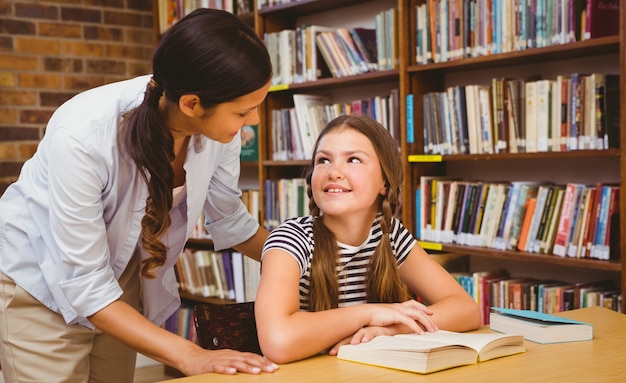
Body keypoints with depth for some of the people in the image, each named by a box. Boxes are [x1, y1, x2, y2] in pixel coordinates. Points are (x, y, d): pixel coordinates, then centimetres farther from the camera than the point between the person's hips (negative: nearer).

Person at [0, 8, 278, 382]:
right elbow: (83, 284, -31)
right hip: (36, 278, -5)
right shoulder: (83, 134, -36)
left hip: (121, 270, 5)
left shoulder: (218, 125, -20)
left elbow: (229, 219, -1)